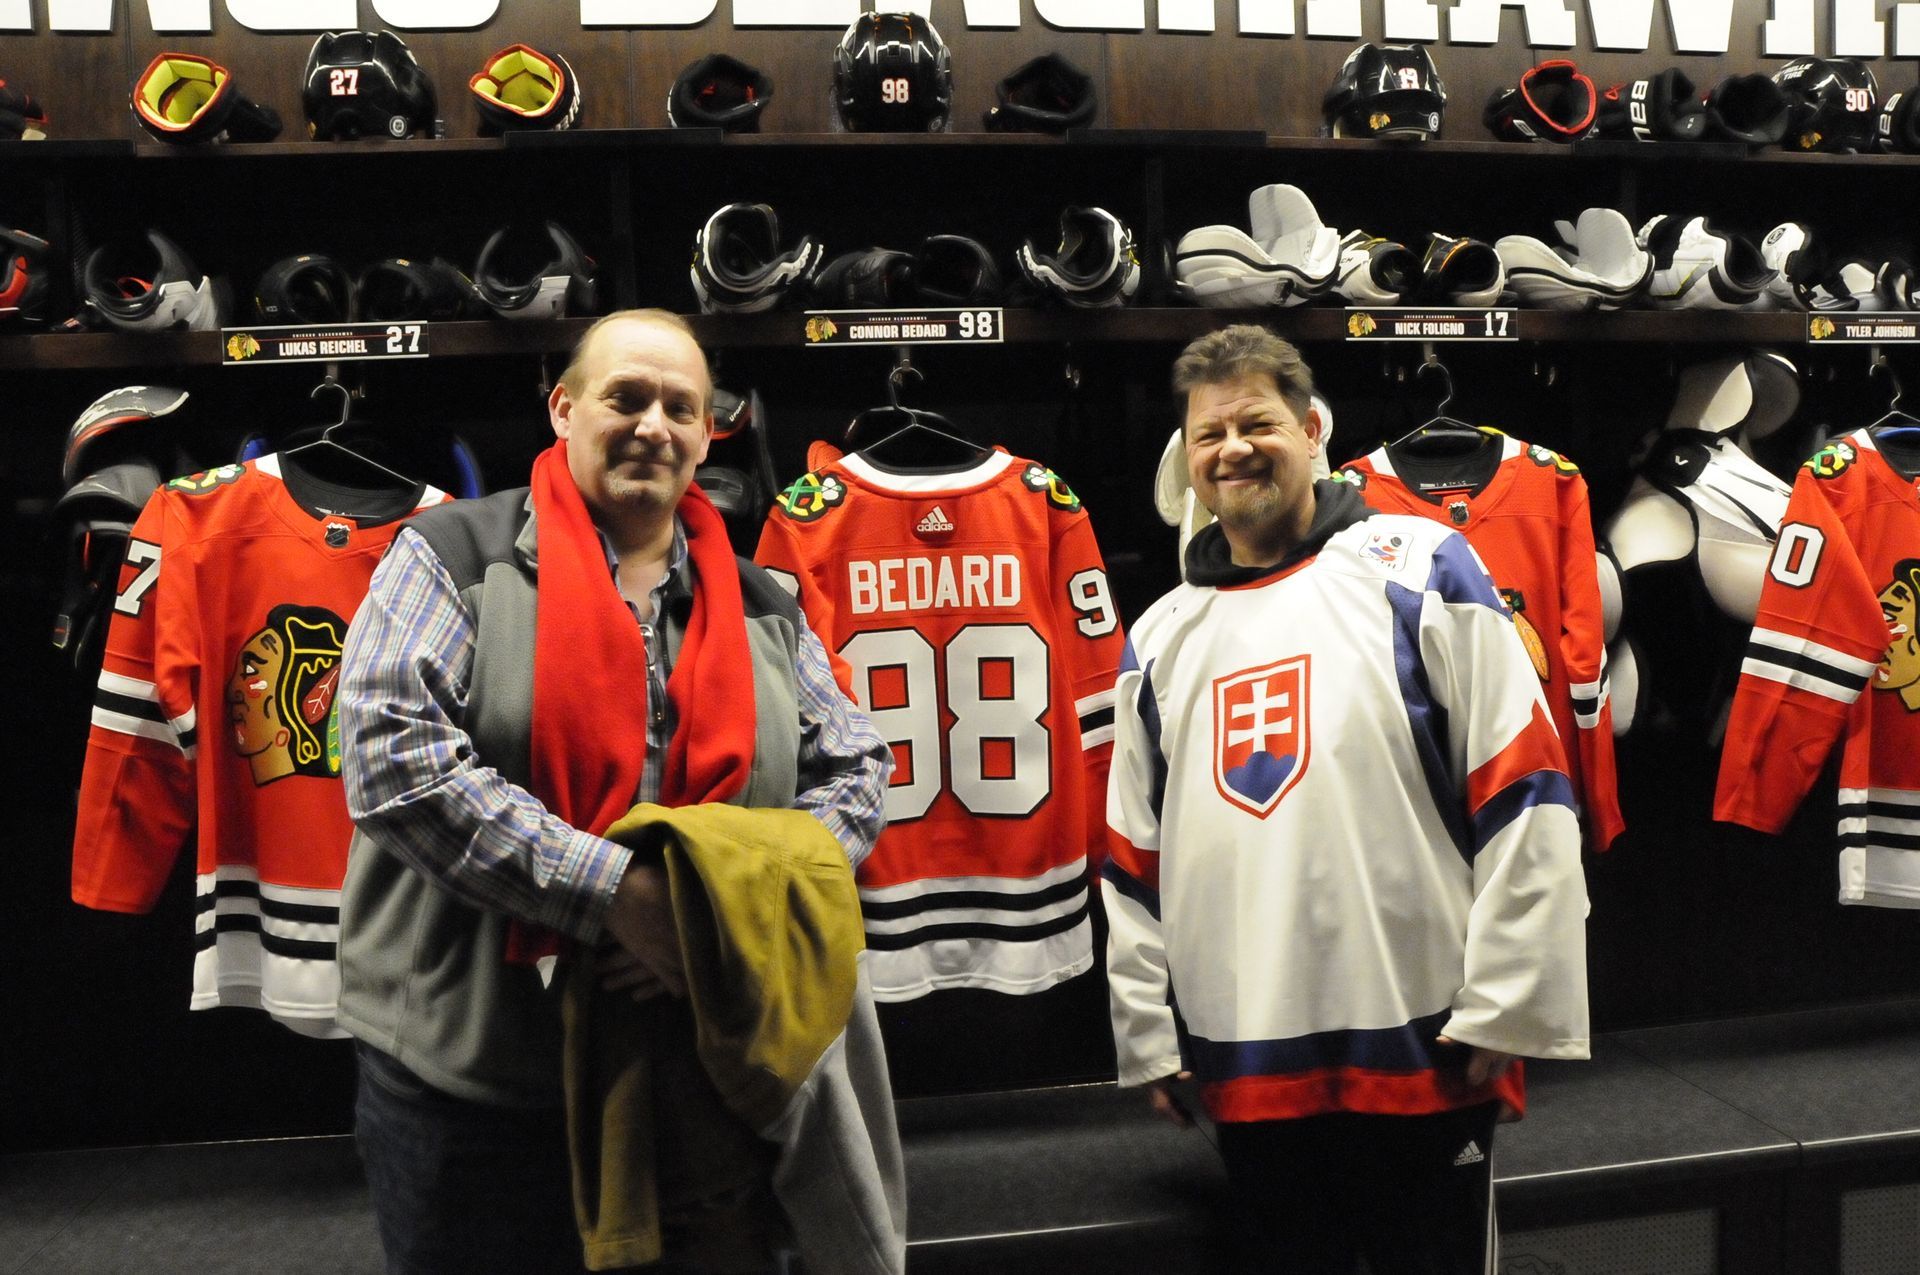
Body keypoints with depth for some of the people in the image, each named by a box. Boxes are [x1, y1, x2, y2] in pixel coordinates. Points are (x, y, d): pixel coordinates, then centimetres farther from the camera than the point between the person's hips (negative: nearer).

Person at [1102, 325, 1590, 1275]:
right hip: (1245, 1068, 4)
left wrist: (1505, 1006, -9)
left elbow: (1523, 801, -6)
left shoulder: (1416, 573, -1)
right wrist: (1149, 1039, 11)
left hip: (1421, 1054, -3)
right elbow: (1134, 866, 14)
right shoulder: (1160, 638, 11)